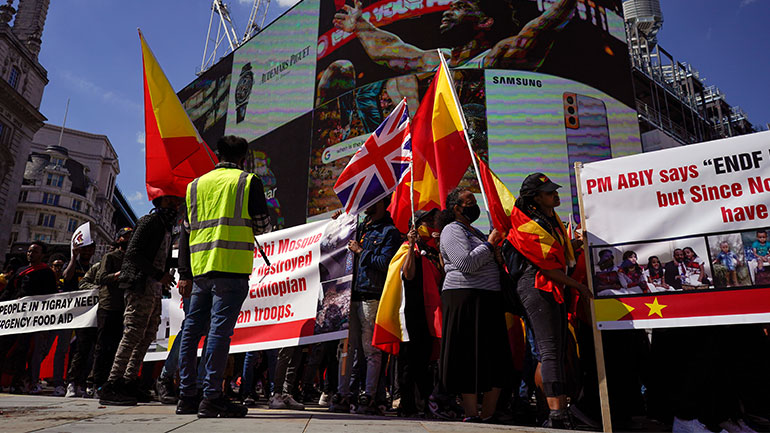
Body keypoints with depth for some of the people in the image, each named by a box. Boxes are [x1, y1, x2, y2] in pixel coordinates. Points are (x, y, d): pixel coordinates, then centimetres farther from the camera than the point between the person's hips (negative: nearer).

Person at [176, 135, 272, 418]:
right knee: (219, 329, -7)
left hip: (200, 267, 5)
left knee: (192, 329, 10)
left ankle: (187, 397, 15)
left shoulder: (196, 185, 18)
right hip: (231, 268, -5)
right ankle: (212, 398, -7)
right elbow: (263, 227, 2)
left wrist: (185, 273, 17)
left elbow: (186, 231, 16)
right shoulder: (249, 182, 4)